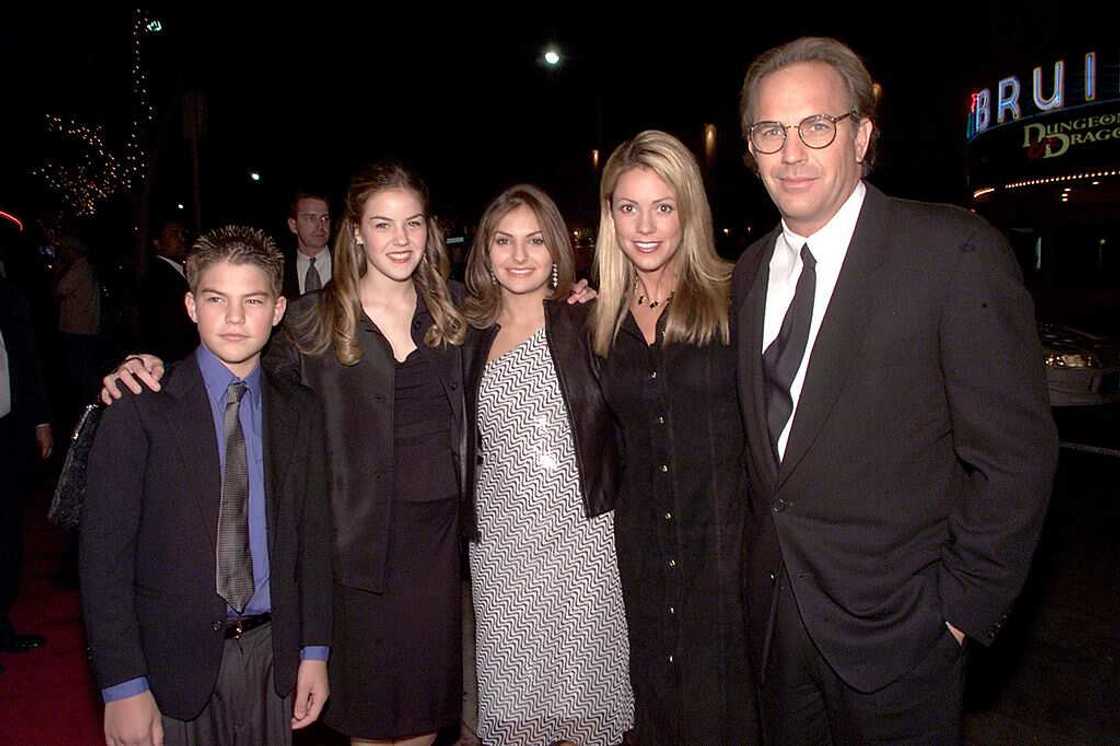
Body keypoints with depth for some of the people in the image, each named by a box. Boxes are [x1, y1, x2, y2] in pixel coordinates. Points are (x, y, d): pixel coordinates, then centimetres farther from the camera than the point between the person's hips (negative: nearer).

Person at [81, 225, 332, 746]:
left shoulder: (299, 412, 2)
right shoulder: (141, 408, -9)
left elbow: (312, 536, 5)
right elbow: (104, 551, -10)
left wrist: (314, 650, 3)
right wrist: (122, 686, -13)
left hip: (272, 655, 3)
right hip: (174, 660, -3)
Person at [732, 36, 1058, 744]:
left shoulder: (956, 251, -14)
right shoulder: (752, 269, 5)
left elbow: (1014, 451, -13)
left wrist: (965, 604, -12)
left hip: (894, 626, -5)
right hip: (775, 608, 5)